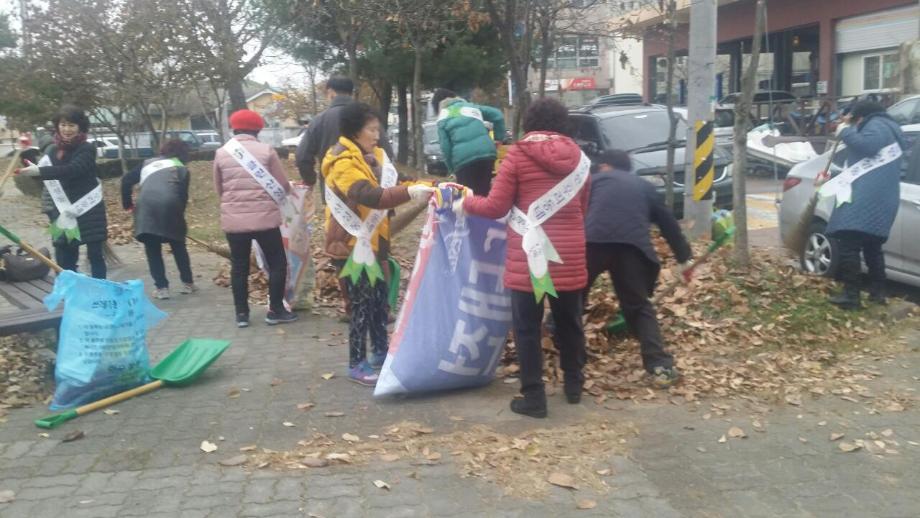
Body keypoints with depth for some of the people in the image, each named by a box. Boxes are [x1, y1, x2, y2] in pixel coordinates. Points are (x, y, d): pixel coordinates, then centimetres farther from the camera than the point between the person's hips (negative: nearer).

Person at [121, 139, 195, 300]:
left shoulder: (148, 163, 28)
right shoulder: (181, 168, 19)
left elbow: (126, 180, 23)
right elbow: (183, 195, 10)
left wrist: (127, 204, 29)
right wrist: (179, 215, 20)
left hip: (146, 206, 2)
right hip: (169, 205, -1)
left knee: (152, 250, 13)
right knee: (178, 246, 17)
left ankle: (161, 287, 10)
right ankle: (188, 283, 23)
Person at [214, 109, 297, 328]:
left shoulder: (221, 153, 3)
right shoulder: (266, 150, -3)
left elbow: (219, 189, 12)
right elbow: (283, 185, 0)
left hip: (233, 219, 3)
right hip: (264, 218, -2)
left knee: (239, 267, 12)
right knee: (277, 263, 11)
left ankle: (241, 314, 16)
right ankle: (275, 311, 13)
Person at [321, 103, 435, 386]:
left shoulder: (373, 156, 10)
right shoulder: (344, 163, -19)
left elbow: (394, 182, 2)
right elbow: (373, 197, -33)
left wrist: (427, 186, -13)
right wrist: (411, 192, -38)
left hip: (372, 240, 9)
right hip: (351, 243, -9)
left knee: (379, 298, 16)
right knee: (361, 303, -5)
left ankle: (380, 352, 30)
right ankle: (357, 365, 5)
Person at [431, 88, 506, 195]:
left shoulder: (443, 118, 10)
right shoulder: (471, 106, 21)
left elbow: (445, 147, 3)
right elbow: (497, 115, 16)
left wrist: (452, 169, 13)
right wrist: (499, 137, 25)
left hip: (464, 159, -4)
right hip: (487, 153, 4)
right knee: (484, 192, 12)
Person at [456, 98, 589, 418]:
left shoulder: (518, 156, -5)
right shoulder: (578, 157, 8)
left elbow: (496, 207, -5)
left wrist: (466, 204, 13)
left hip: (528, 256, -4)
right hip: (570, 256, 4)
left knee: (527, 328, 4)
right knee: (569, 323, 19)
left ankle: (534, 397, 6)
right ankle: (574, 385, 32)